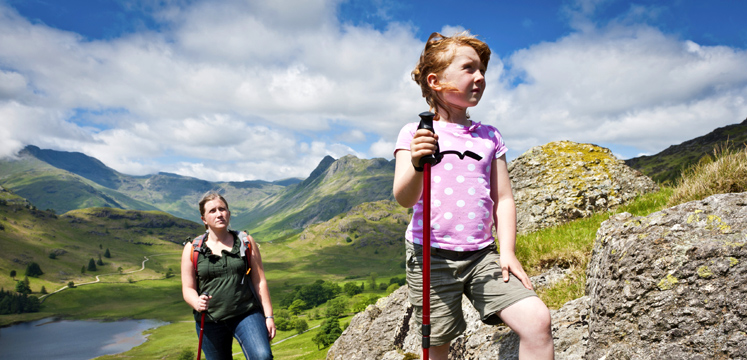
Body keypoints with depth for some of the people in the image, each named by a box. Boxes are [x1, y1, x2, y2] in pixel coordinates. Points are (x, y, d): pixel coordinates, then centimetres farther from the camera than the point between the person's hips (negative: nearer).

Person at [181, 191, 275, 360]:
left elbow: (260, 281, 4)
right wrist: (197, 303, -20)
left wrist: (268, 316, 0)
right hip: (211, 320, 1)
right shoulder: (192, 249, 3)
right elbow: (188, 288, 3)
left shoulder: (246, 242, 4)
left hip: (247, 314, -1)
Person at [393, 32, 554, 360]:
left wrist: (507, 251, -2)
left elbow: (503, 199, 10)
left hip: (482, 255, 3)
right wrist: (417, 164, -33)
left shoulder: (490, 136, 11)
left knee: (537, 320, -16)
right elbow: (405, 199, -13)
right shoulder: (414, 134, -2)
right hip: (431, 256, -3)